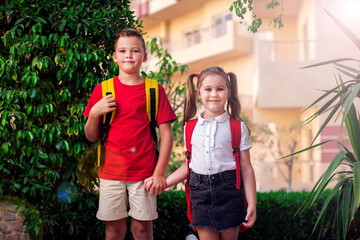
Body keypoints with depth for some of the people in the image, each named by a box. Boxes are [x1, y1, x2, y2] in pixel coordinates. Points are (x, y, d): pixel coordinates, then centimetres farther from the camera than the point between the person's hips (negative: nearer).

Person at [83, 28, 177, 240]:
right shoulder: (103, 90, 4)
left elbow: (166, 133, -1)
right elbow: (91, 137, 7)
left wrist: (159, 173, -7)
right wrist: (93, 114, -12)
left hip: (144, 172, -1)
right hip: (111, 171, 1)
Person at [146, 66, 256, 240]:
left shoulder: (238, 128, -1)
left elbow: (246, 168, -1)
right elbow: (190, 165, 12)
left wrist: (252, 204, -4)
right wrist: (163, 183, 5)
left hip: (229, 191, -1)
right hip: (200, 192, 2)